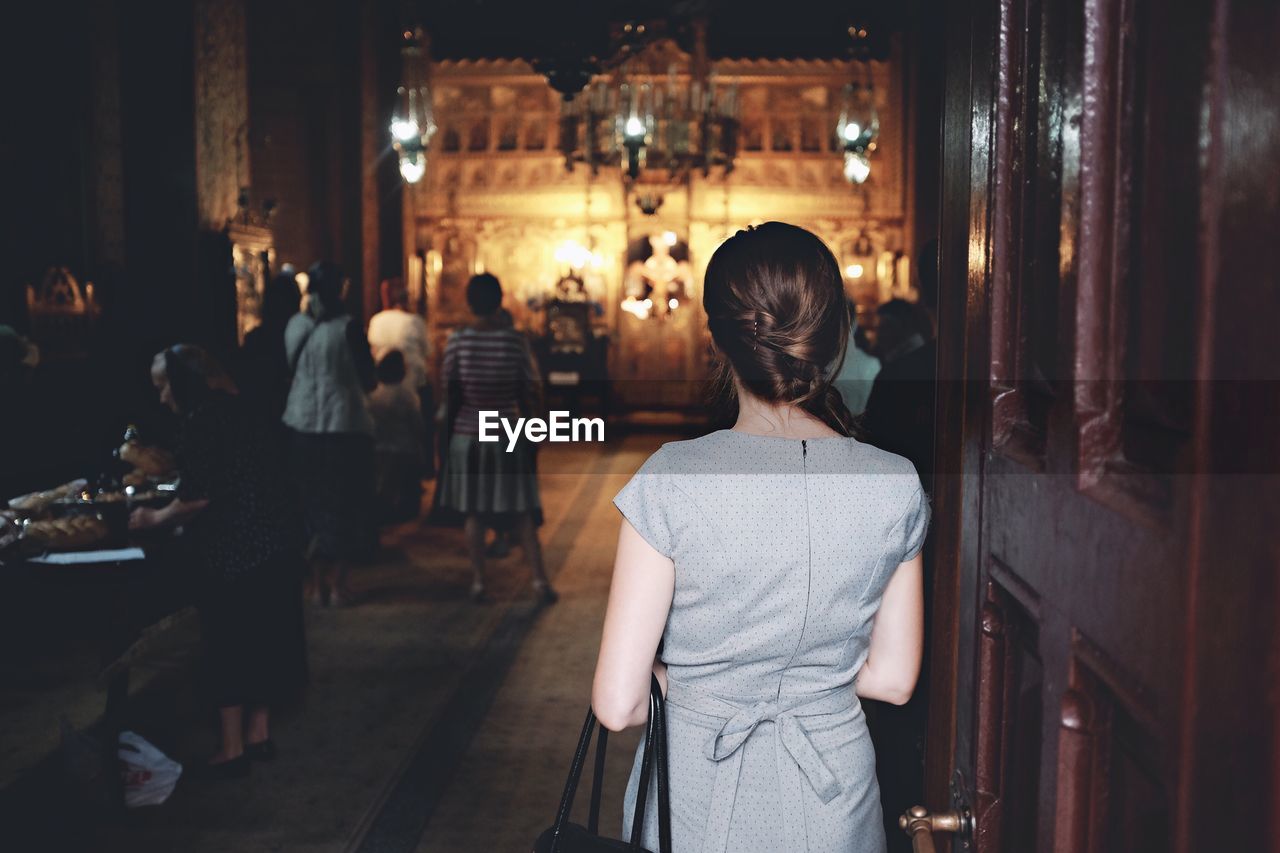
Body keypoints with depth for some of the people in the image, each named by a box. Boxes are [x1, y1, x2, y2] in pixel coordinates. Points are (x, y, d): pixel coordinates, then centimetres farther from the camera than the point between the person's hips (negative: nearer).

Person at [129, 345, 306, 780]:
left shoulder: (202, 419, -13)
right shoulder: (238, 410, 13)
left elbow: (200, 496, -17)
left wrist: (156, 518, -1)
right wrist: (180, 514, 20)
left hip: (233, 551, -8)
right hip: (274, 544, 8)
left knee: (229, 643, 3)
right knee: (265, 635, 15)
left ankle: (233, 748, 12)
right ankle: (259, 732, 26)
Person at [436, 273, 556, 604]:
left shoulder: (457, 341, -8)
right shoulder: (515, 340, -9)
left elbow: (449, 393, -2)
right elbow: (531, 393, -5)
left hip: (467, 435, 0)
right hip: (508, 436, 0)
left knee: (473, 512, 9)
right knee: (521, 512, 7)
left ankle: (478, 581, 11)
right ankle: (539, 580, 5)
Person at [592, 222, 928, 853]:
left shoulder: (670, 480, -20)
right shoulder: (896, 486, -11)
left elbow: (617, 703, -17)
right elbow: (892, 678, -2)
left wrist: (687, 683, 3)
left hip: (697, 799, -2)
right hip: (831, 802, 2)